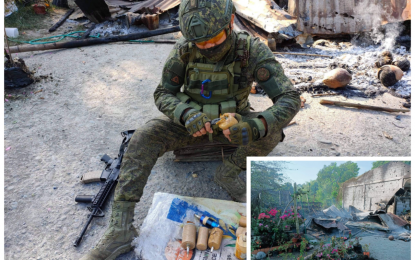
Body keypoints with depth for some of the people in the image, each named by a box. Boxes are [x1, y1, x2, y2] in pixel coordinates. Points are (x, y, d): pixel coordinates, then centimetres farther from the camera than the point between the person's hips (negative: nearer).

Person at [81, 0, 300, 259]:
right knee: (144, 138, -25)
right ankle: (121, 229, -22)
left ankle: (228, 172, -5)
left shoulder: (253, 50, -25)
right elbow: (163, 94, -14)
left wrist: (256, 126, -50)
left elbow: (290, 99, -29)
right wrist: (186, 115, -37)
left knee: (272, 131, -29)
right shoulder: (184, 49, -21)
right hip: (193, 120, 0)